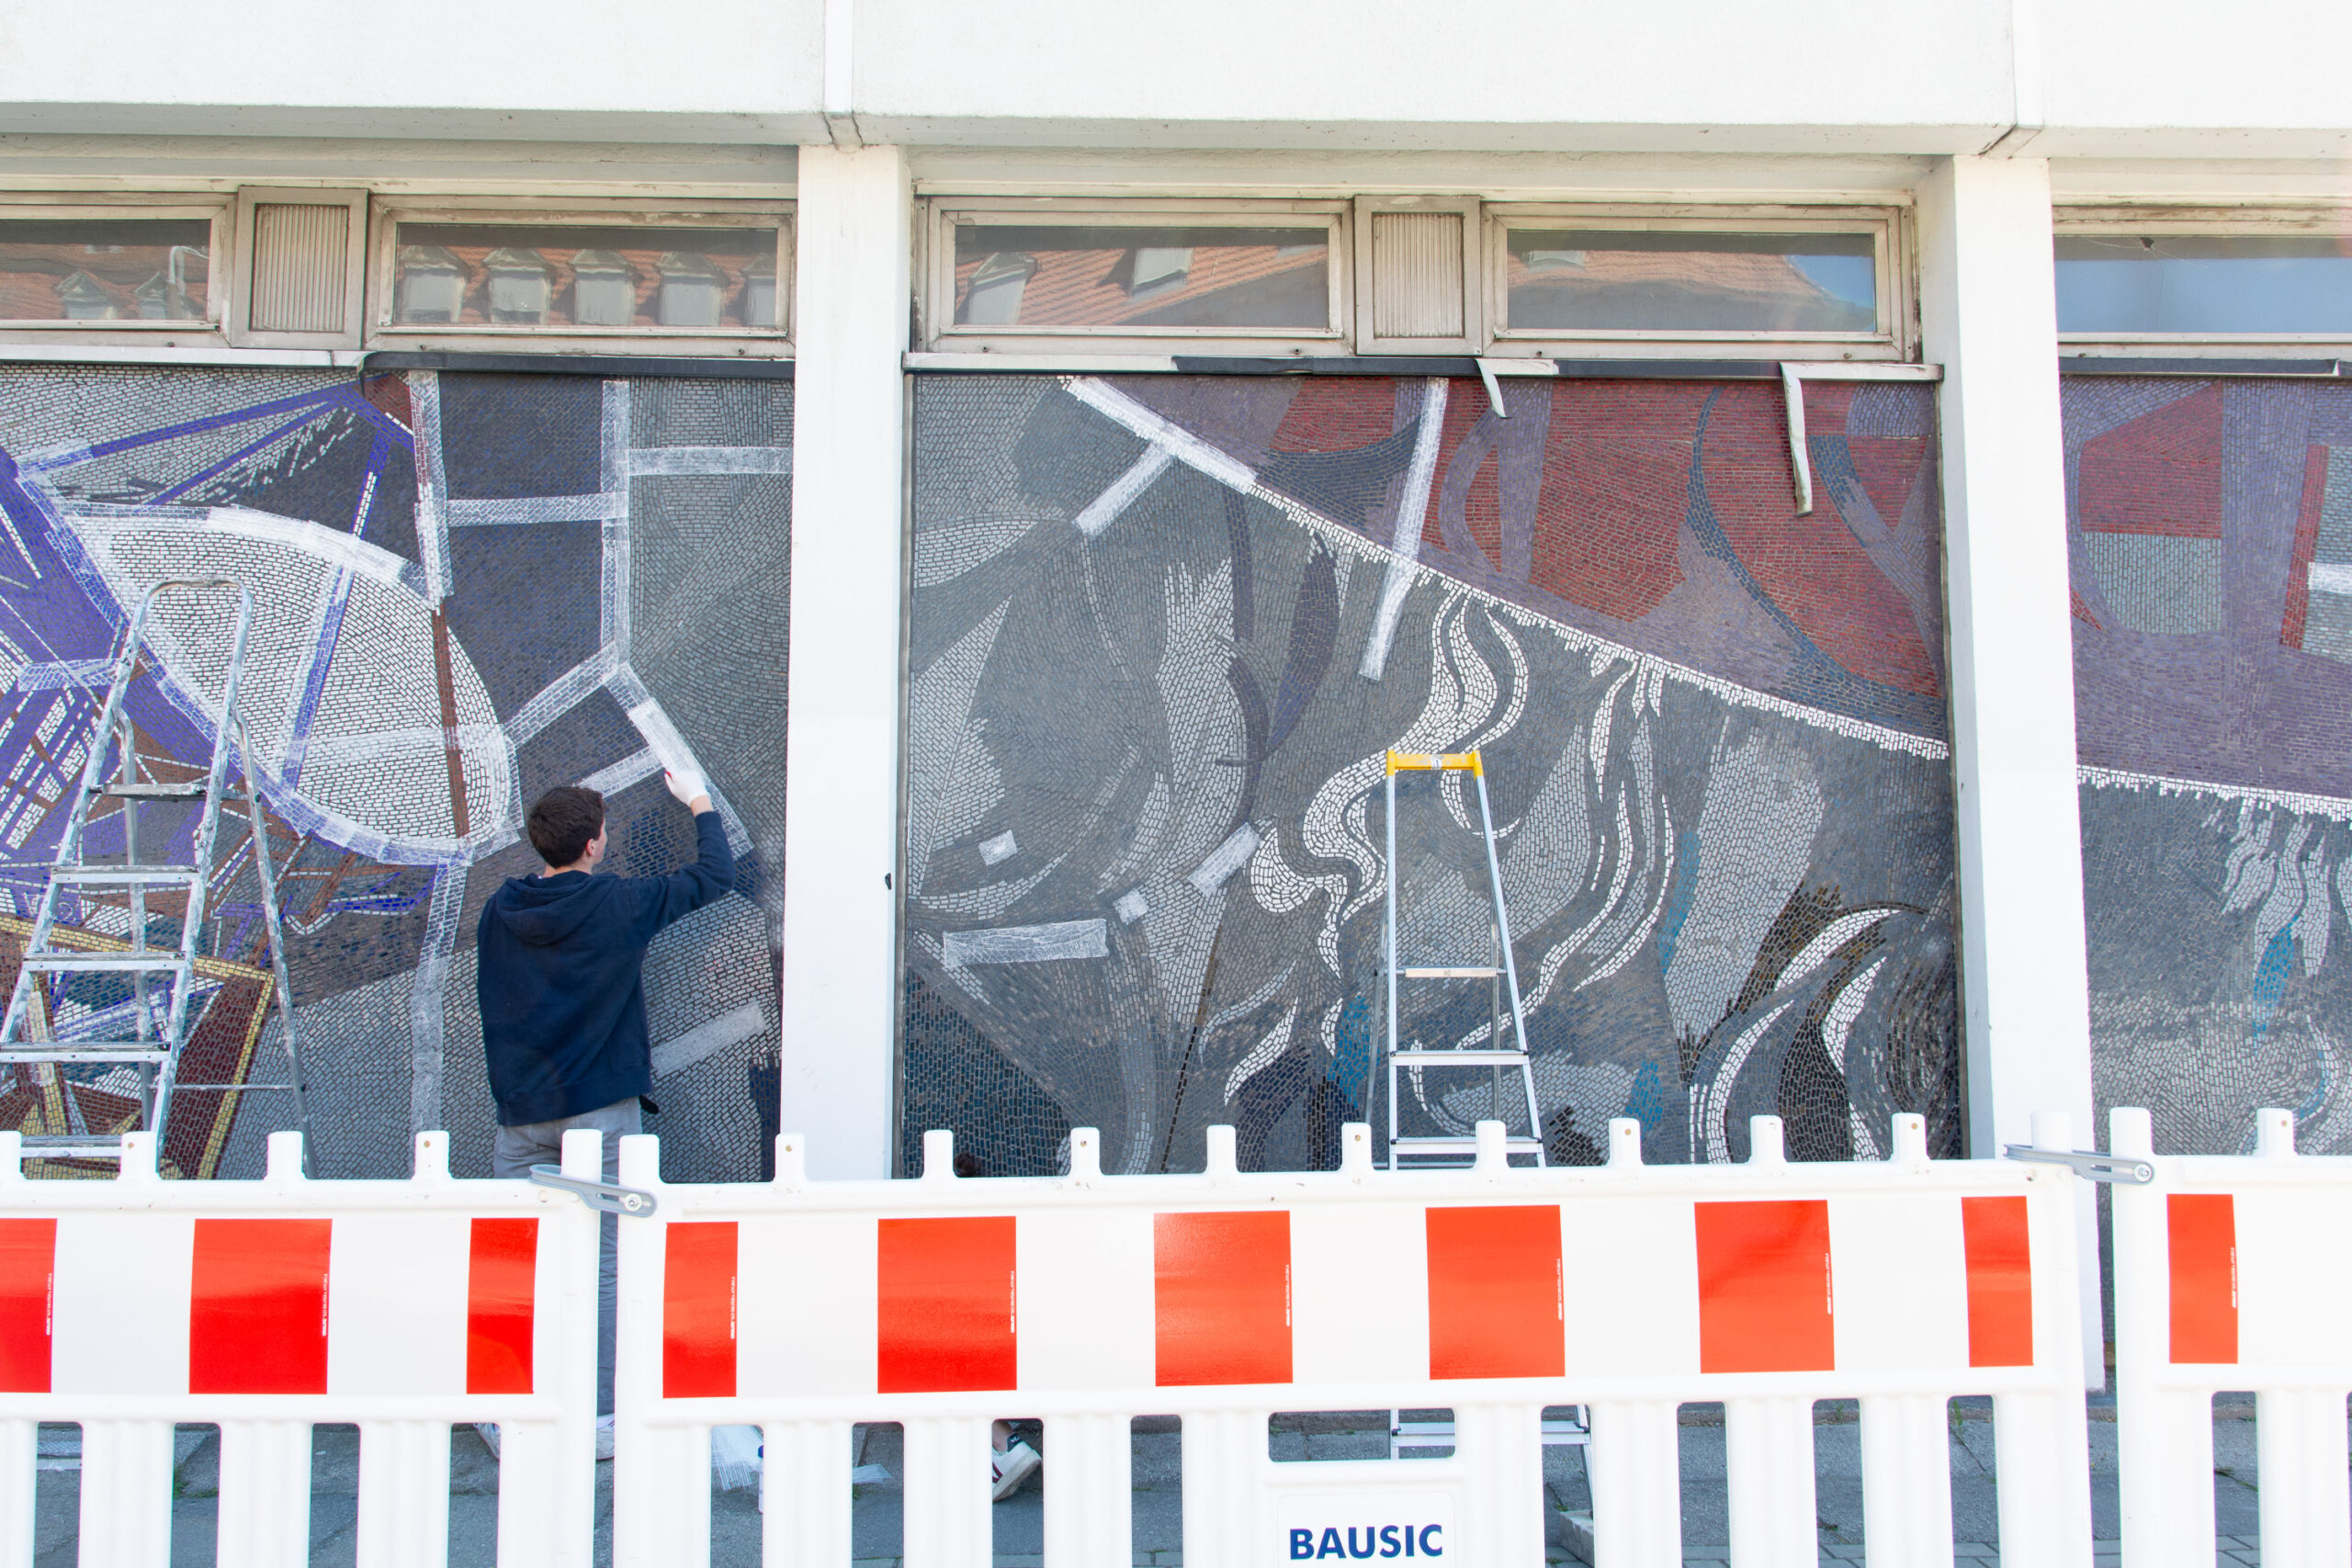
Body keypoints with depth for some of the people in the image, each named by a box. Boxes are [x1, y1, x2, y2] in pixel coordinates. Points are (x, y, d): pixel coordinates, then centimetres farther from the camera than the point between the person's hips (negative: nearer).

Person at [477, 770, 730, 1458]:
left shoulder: (499, 910, 4)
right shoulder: (617, 905, -8)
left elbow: (491, 1000, 15)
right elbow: (714, 875, 4)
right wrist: (699, 802, 19)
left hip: (520, 1112, 4)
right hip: (597, 1109, -4)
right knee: (602, 1264, -1)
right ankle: (600, 1415, 1)